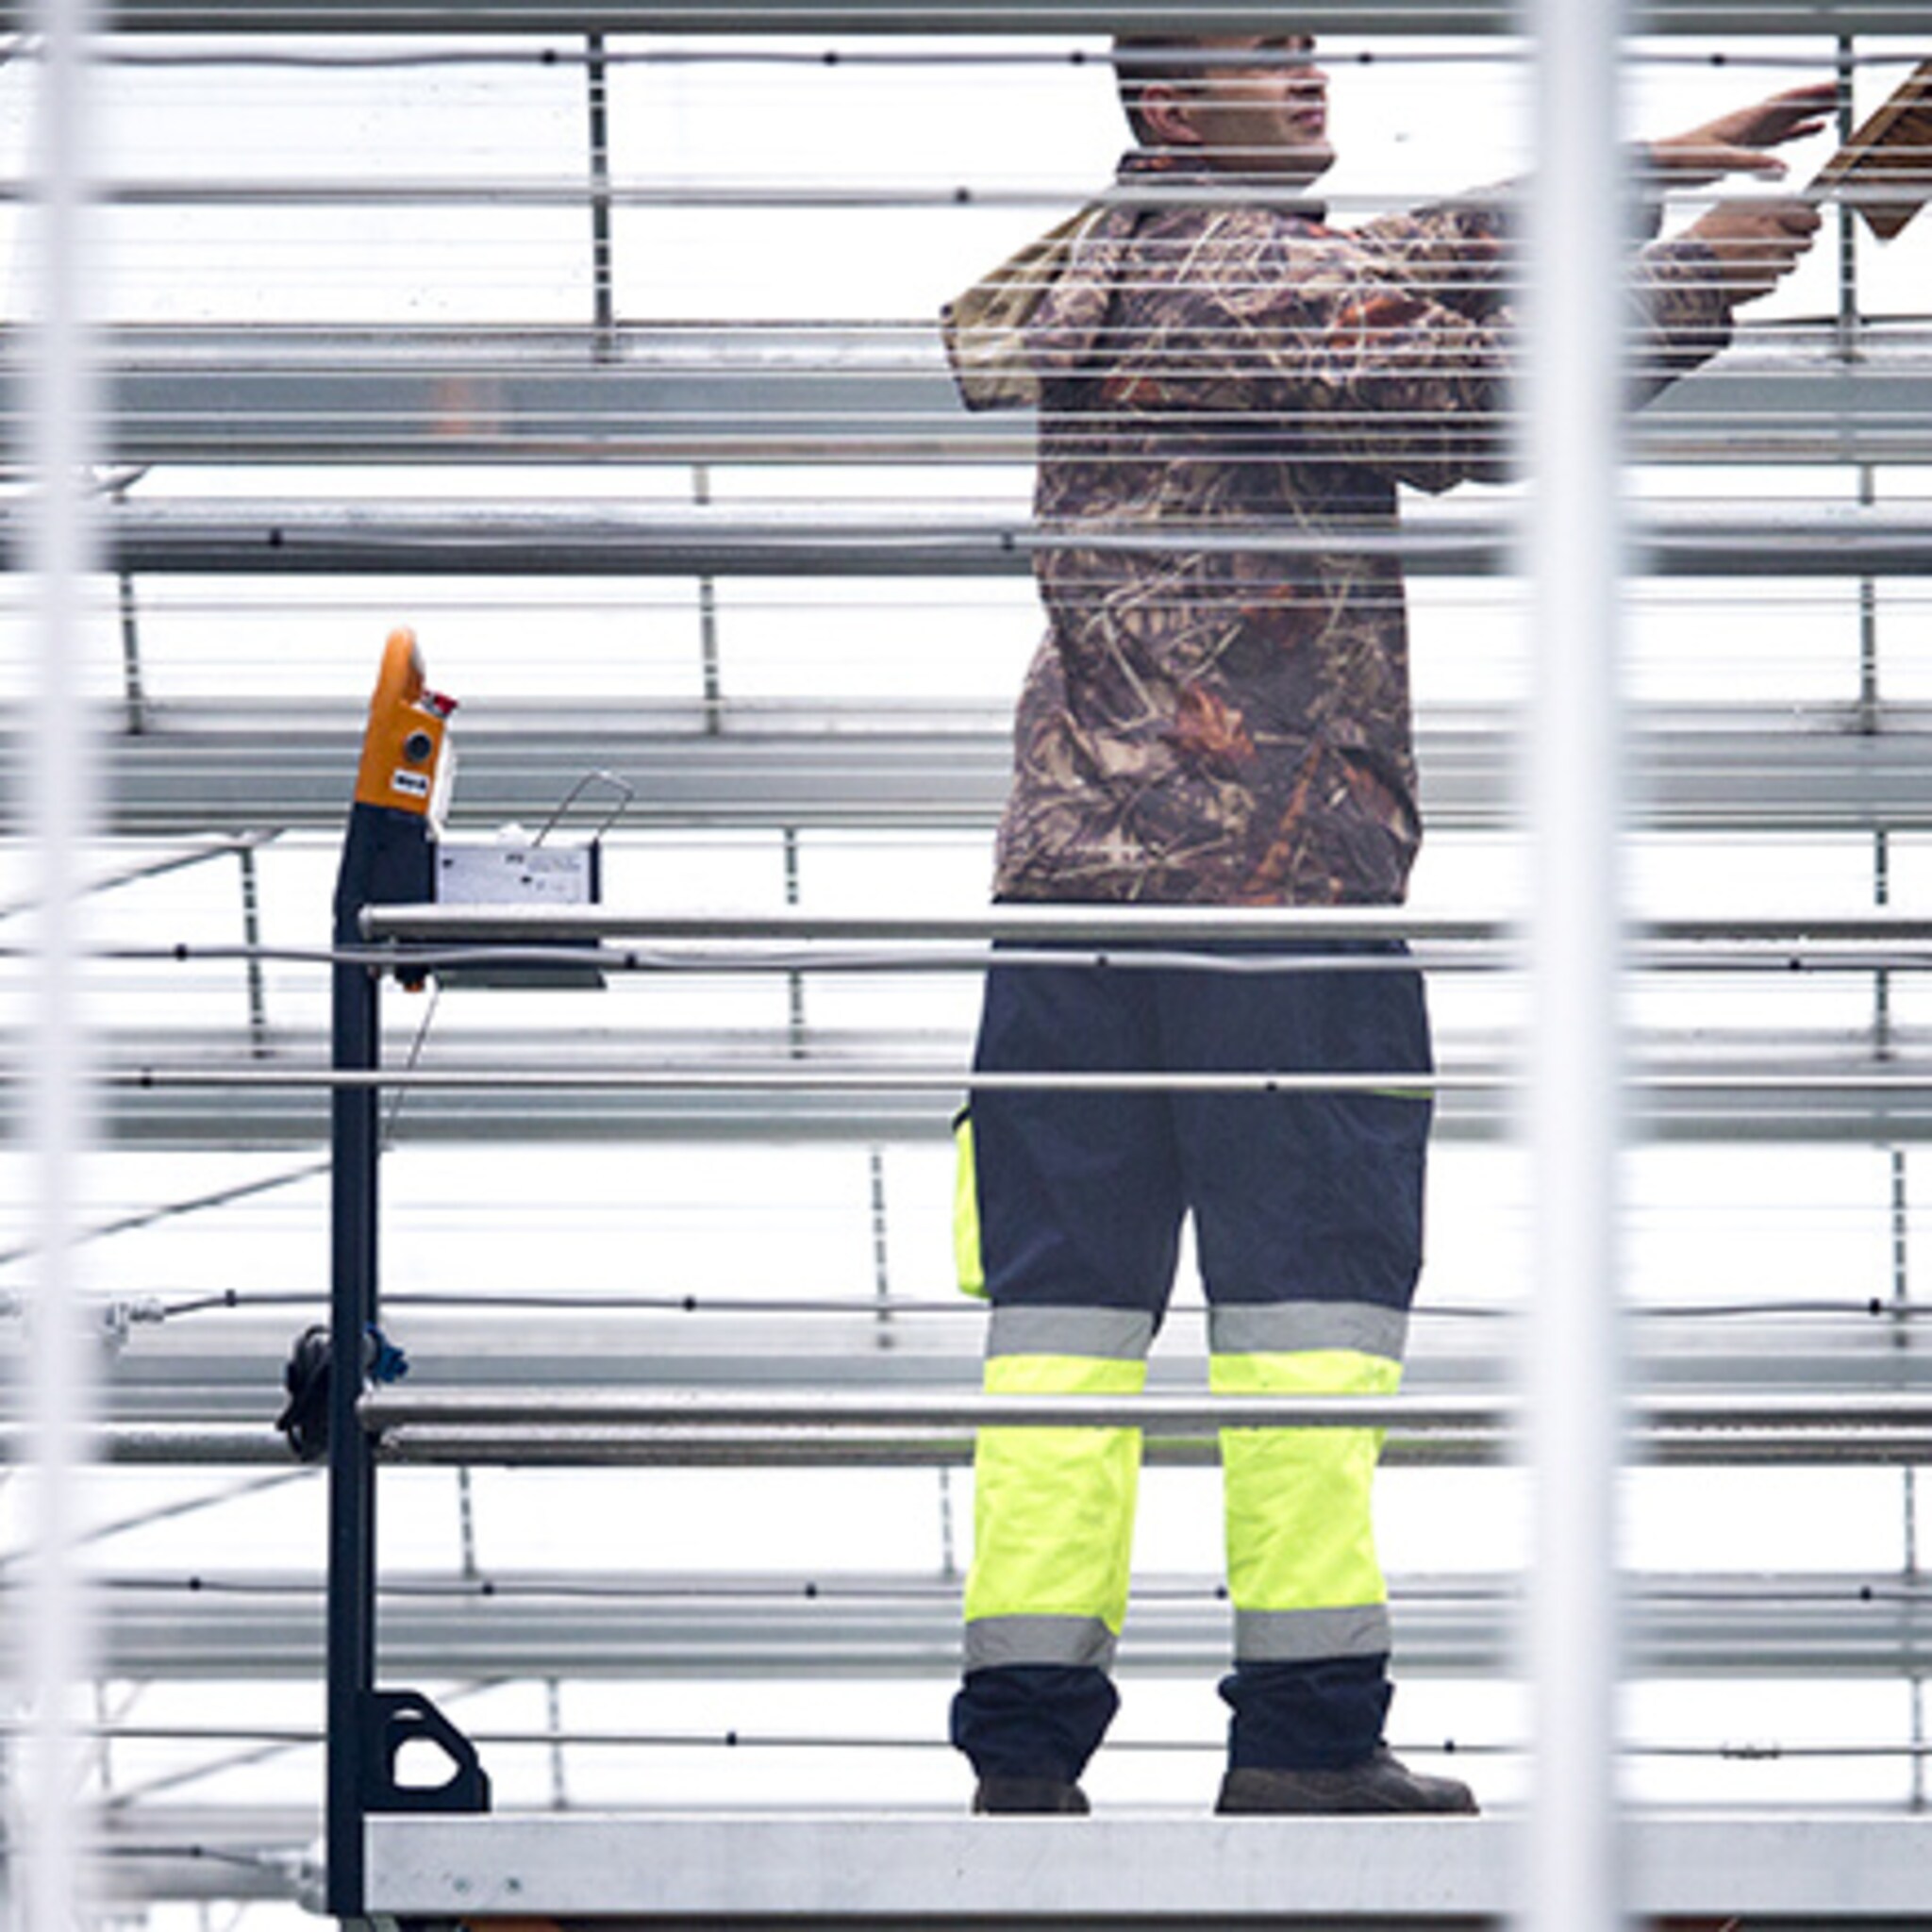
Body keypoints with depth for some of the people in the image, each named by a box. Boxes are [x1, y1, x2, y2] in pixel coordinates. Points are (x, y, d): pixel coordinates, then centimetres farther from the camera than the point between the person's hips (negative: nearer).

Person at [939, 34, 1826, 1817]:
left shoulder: (1120, 266, 19)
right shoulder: (1249, 279, -8)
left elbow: (1404, 270, 22)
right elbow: (1469, 403, -17)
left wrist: (1636, 173, 17)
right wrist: (1691, 281, -10)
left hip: (1073, 870, 8)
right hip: (1271, 868, -8)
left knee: (1069, 1301, 4)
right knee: (1307, 1295, -2)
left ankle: (1026, 1735, 0)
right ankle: (1304, 1730, -2)